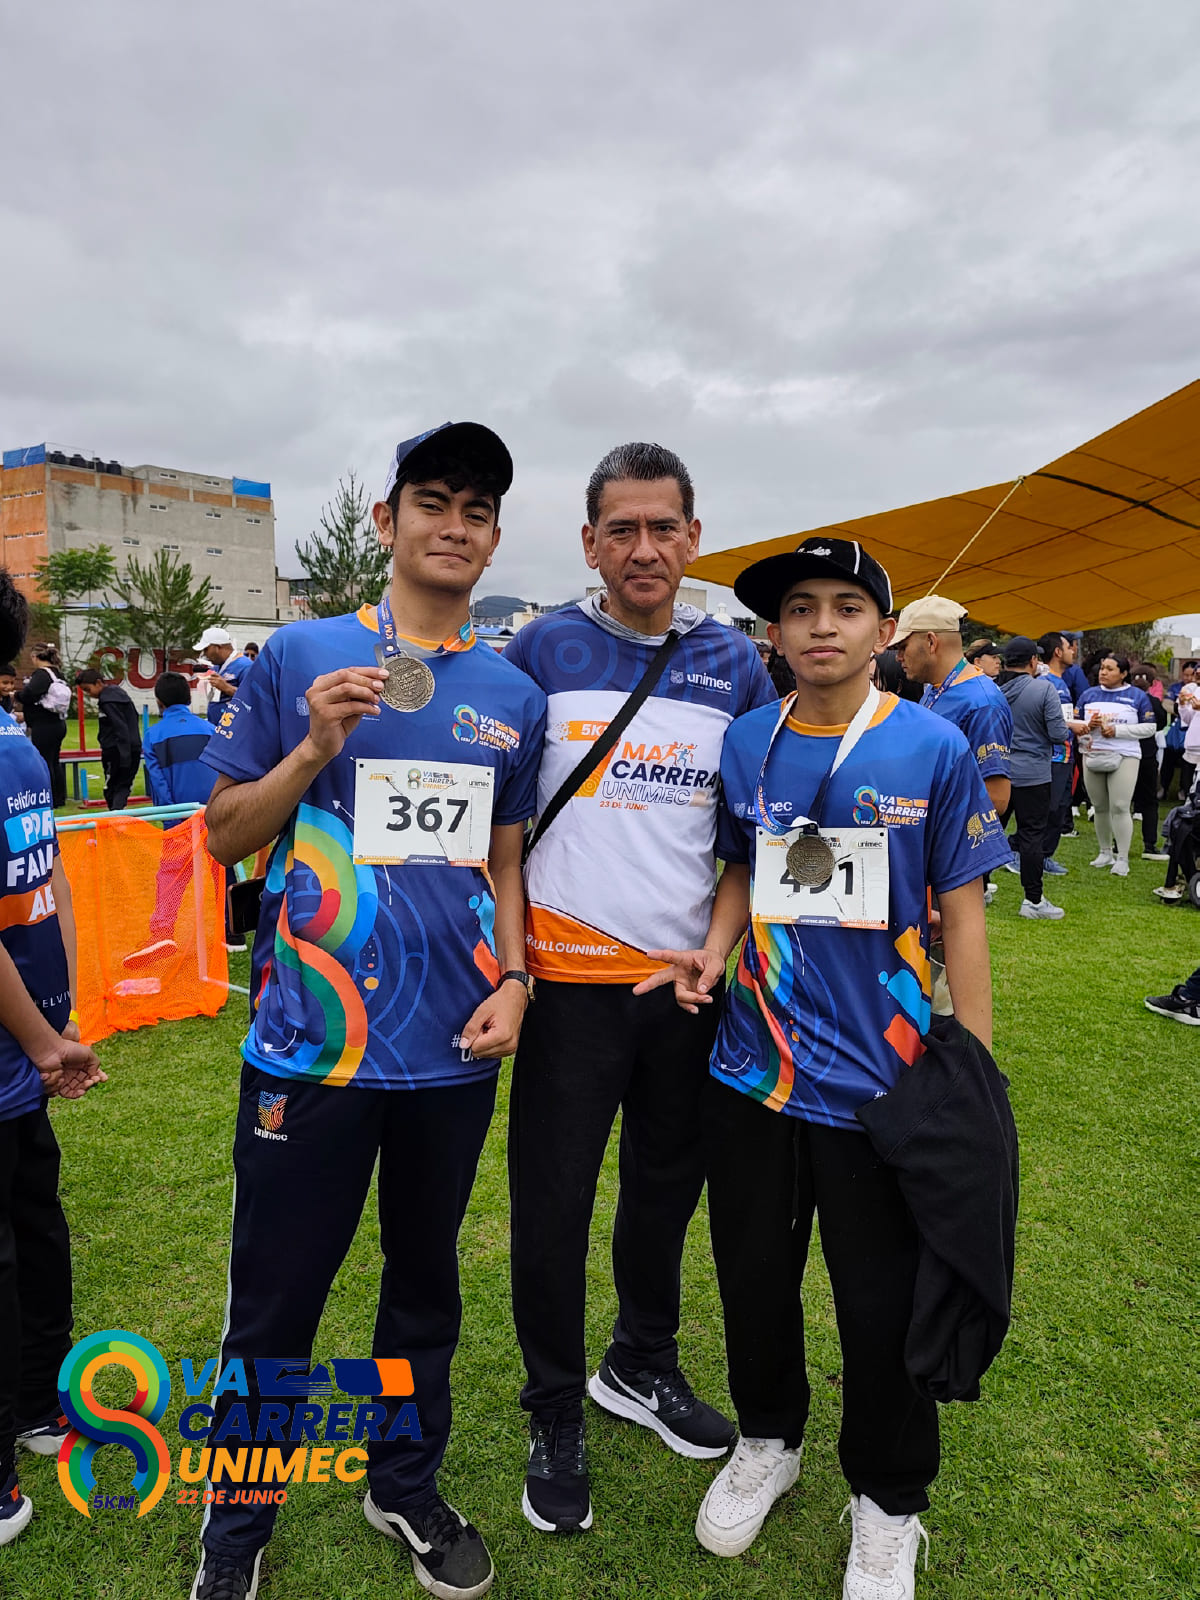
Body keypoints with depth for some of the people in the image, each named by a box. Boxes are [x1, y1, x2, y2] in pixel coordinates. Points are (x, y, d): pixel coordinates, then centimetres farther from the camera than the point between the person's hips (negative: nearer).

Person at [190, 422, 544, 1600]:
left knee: (426, 1280, 19)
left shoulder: (514, 697, 6)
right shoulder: (300, 658, -2)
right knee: (274, 1301, 11)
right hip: (312, 1039, -3)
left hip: (455, 1047, 3)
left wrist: (512, 980, -1)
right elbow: (225, 834, 0)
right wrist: (317, 747, -16)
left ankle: (405, 1485, 43)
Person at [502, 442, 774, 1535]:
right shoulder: (542, 653, -3)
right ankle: (556, 1415, 30)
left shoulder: (736, 666, 4)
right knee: (553, 1207, 6)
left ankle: (642, 1367, 43)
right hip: (574, 974, -2)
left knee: (669, 1185, 18)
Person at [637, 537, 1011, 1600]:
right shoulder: (746, 743, 1)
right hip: (752, 1070, 3)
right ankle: (768, 1441, 48)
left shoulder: (934, 749, -8)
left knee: (886, 1307, 11)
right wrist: (713, 952, -5)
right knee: (754, 1276, 19)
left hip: (883, 1084, -3)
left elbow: (962, 914, -4)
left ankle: (887, 1502, 39)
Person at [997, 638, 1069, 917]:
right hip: (1032, 773, -4)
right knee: (1032, 835, 2)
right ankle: (1033, 900, 6)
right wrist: (1068, 729, 8)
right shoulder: (1045, 688, -12)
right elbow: (1058, 734, -14)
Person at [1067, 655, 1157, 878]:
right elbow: (1074, 723, 11)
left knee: (1120, 808, -9)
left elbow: (1149, 728, -3)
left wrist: (1117, 730, -13)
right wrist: (1089, 725, -11)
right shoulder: (1088, 694, 10)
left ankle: (1122, 859, -3)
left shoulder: (1137, 696, 1)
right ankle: (1105, 852, 23)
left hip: (1124, 757, -4)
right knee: (1100, 807, 10)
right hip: (1093, 756, 4)